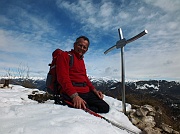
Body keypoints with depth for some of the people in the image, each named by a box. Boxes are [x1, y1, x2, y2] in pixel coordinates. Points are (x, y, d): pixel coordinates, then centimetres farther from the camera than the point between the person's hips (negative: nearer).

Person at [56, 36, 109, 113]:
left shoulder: (81, 60, 23)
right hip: (71, 94, -8)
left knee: (105, 107, -2)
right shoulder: (65, 55, -1)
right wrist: (74, 95, -26)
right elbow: (63, 78, -14)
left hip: (86, 92, 8)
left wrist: (94, 89, 11)